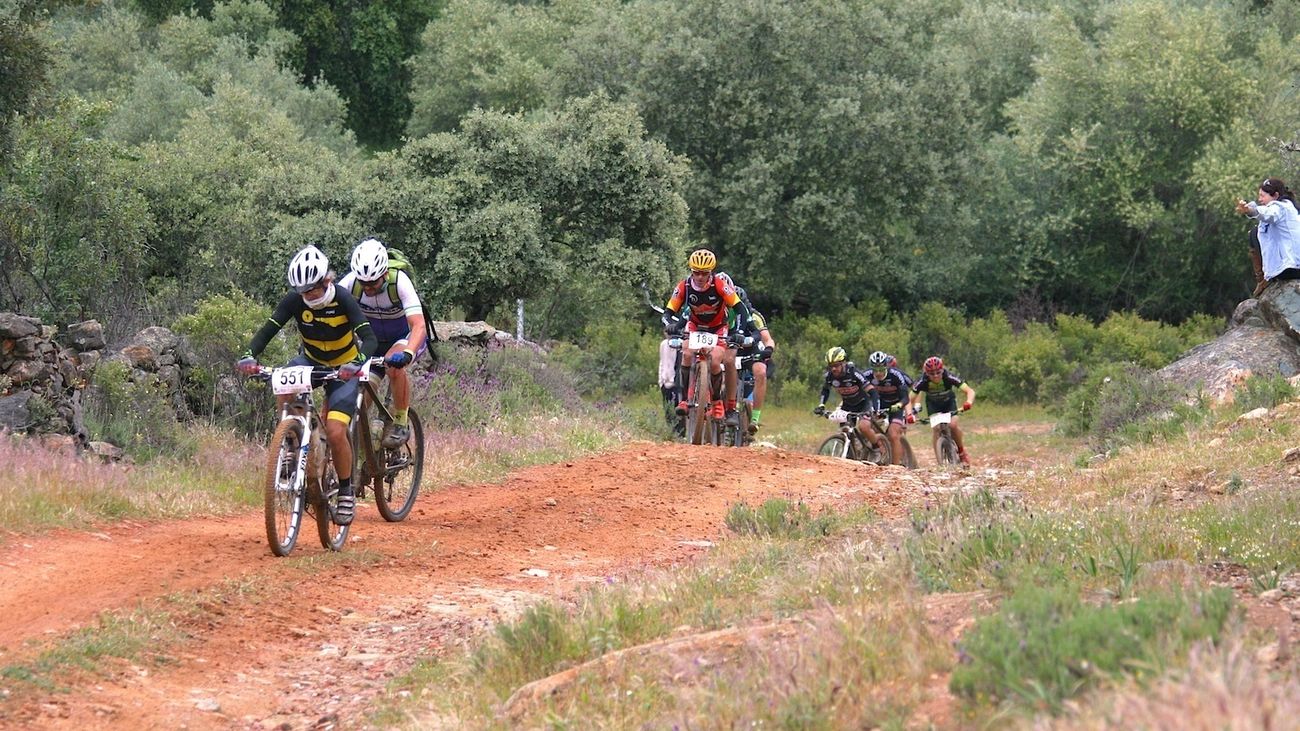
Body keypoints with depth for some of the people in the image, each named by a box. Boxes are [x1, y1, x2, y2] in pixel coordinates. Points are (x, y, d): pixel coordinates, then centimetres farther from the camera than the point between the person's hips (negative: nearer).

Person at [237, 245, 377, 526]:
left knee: (335, 432, -19)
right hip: (311, 361, 3)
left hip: (343, 368, -3)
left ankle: (346, 493, 1)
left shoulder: (342, 299, -25)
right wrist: (249, 356, -41)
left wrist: (356, 364, -53)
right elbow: (267, 330, -22)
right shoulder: (295, 300, -17)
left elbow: (369, 338, -33)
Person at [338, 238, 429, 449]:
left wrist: (407, 354, -59)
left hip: (406, 337, -4)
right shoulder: (351, 282, -23)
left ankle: (401, 423, -19)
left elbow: (418, 326, -41)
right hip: (374, 340, 4)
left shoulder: (399, 282, -31)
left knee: (394, 364, -35)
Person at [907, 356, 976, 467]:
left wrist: (969, 402, -57)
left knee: (953, 424, -23)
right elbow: (910, 400, -22)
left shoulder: (949, 377, -35)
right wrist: (910, 414, -41)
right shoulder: (922, 382, -31)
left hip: (949, 401, -1)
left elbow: (970, 391, -36)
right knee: (935, 427, -21)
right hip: (933, 403, 1)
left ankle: (961, 451, 1)